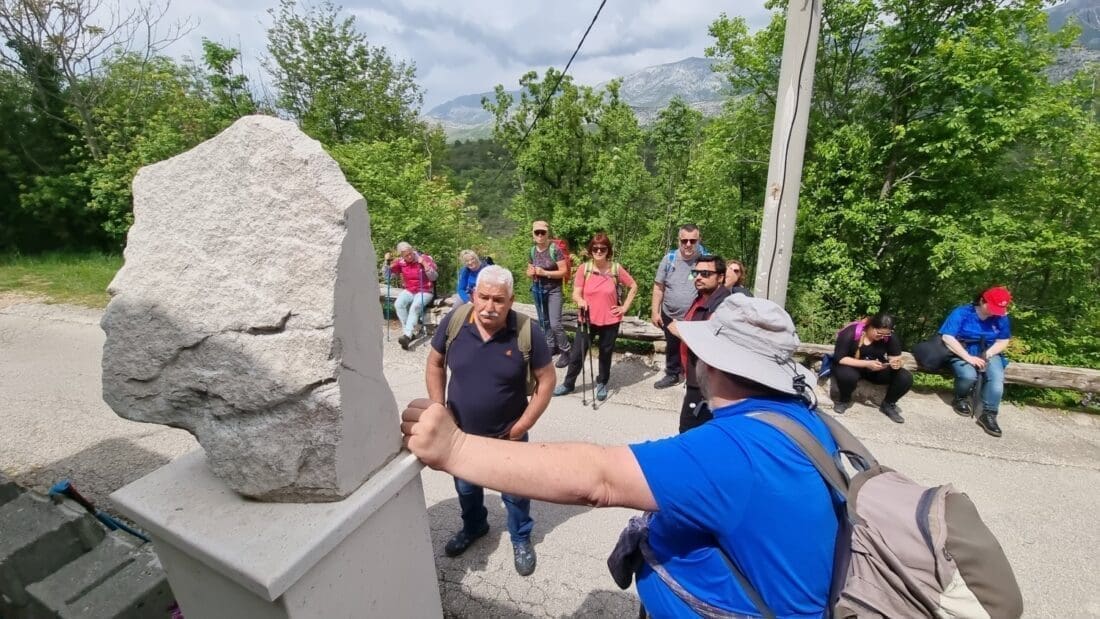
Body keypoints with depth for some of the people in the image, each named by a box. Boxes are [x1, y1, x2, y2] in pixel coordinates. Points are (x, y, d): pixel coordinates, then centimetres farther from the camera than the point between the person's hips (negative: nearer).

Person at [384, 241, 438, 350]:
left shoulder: (425, 258, -9)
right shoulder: (400, 262, 0)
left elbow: (434, 277, -16)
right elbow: (387, 275, 7)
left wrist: (424, 264, -27)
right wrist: (387, 261, -8)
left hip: (425, 291, -4)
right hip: (409, 291, 4)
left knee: (415, 306, -33)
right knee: (398, 304, -25)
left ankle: (407, 335, -39)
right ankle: (412, 331, -19)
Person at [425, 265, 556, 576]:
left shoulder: (527, 331, -22)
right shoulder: (454, 321, -16)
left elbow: (546, 379, -13)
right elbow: (435, 364, 0)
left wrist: (523, 425, -13)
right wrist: (439, 409, -4)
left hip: (507, 436, -2)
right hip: (461, 432, 3)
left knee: (515, 492, 19)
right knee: (465, 488, 27)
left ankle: (521, 538, 49)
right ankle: (473, 527, 58)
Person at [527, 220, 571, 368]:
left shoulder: (555, 249, -12)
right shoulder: (532, 251, 4)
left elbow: (564, 271, -14)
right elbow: (529, 271, 15)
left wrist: (544, 273, -22)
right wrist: (531, 273, -9)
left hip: (553, 290, -6)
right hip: (537, 290, 6)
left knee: (555, 324, -11)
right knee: (544, 321, 14)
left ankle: (565, 351, 6)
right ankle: (552, 346, 30)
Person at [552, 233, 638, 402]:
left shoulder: (616, 269, -7)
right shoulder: (584, 269, -7)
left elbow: (633, 286, 5)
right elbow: (576, 294, -8)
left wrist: (624, 307, 0)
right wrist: (580, 300, -31)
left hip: (610, 321, 0)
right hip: (587, 319, 0)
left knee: (605, 354, 15)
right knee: (577, 353, 8)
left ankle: (602, 384, 36)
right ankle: (568, 384, 27)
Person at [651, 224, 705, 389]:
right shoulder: (669, 259, -6)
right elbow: (659, 287, -1)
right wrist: (655, 312, -3)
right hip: (670, 316, 3)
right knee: (672, 348, 21)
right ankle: (672, 375, 41)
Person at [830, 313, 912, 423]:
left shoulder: (890, 337, -12)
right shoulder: (851, 333, -25)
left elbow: (896, 358, -6)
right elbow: (839, 358, -26)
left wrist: (896, 363, -31)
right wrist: (866, 363, -35)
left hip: (877, 369, 5)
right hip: (851, 366, -4)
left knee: (906, 378, -18)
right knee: (847, 376, -39)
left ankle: (888, 404, 8)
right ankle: (844, 400, -6)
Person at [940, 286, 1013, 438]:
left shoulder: (1001, 317, 0)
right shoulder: (961, 312, -14)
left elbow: (1003, 341, 6)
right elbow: (947, 338, -20)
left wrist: (987, 354, -14)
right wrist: (968, 357, -24)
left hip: (988, 354, 4)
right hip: (962, 353, -4)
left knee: (997, 378, -26)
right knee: (968, 375, -32)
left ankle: (988, 414, -15)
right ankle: (960, 398, 1)